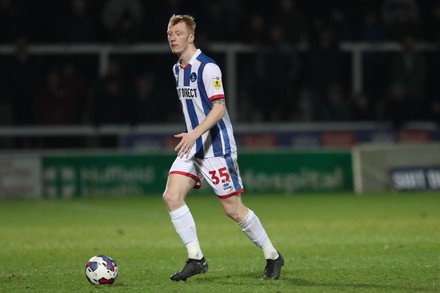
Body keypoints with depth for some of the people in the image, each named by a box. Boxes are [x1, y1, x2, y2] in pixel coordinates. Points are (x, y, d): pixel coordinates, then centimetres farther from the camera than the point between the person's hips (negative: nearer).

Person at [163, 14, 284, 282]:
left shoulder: (208, 68, -15)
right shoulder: (178, 69, 12)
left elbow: (219, 108, -21)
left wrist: (195, 134, -32)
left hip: (217, 148, -8)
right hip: (192, 148, 8)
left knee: (234, 209, -3)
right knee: (171, 196, -10)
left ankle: (273, 257, 14)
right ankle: (196, 259, -5)